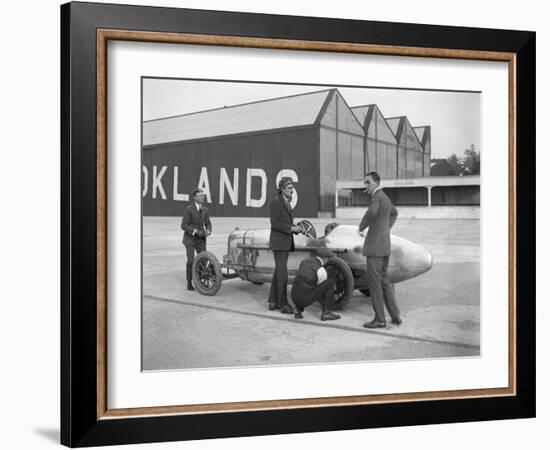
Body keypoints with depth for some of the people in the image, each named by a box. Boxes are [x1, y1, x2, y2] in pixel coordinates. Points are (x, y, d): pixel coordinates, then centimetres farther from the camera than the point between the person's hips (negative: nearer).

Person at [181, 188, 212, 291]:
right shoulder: (188, 209, -15)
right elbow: (184, 226, -17)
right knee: (191, 261, -6)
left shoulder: (205, 209, 3)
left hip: (201, 239, 5)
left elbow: (208, 224, 7)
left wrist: (208, 231, -16)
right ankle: (189, 283, 9)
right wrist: (196, 231, -26)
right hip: (190, 239, -5)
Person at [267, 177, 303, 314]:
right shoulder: (275, 202, -13)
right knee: (283, 274, -11)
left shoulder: (286, 203, 15)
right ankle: (283, 304, -9)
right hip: (278, 243, -9)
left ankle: (273, 302, 16)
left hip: (286, 243, 9)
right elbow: (274, 224, -19)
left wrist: (297, 228, 2)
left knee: (278, 272, 11)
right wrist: (292, 228, -20)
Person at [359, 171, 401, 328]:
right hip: (384, 246, 10)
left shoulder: (377, 197, -14)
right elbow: (394, 213, 40)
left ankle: (379, 319, 1)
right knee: (383, 281, 16)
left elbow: (371, 213, -38)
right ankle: (395, 315, 16)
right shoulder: (385, 198, 17)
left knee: (374, 282, -3)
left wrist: (361, 226, -19)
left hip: (375, 246, -10)